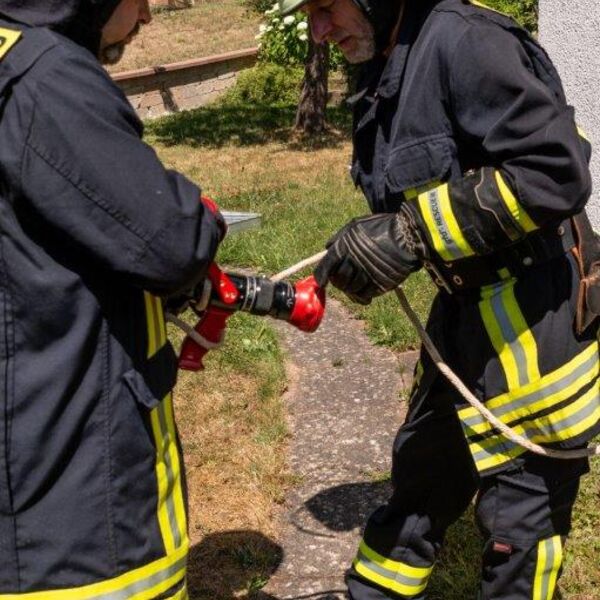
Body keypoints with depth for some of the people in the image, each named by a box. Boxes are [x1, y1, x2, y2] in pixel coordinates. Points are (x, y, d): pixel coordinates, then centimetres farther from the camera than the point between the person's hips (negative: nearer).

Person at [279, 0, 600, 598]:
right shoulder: (386, 68, 8)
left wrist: (410, 235, -24)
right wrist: (375, 244, -1)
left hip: (532, 317, -9)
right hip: (466, 307, 9)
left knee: (521, 504, 6)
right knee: (422, 468, 23)